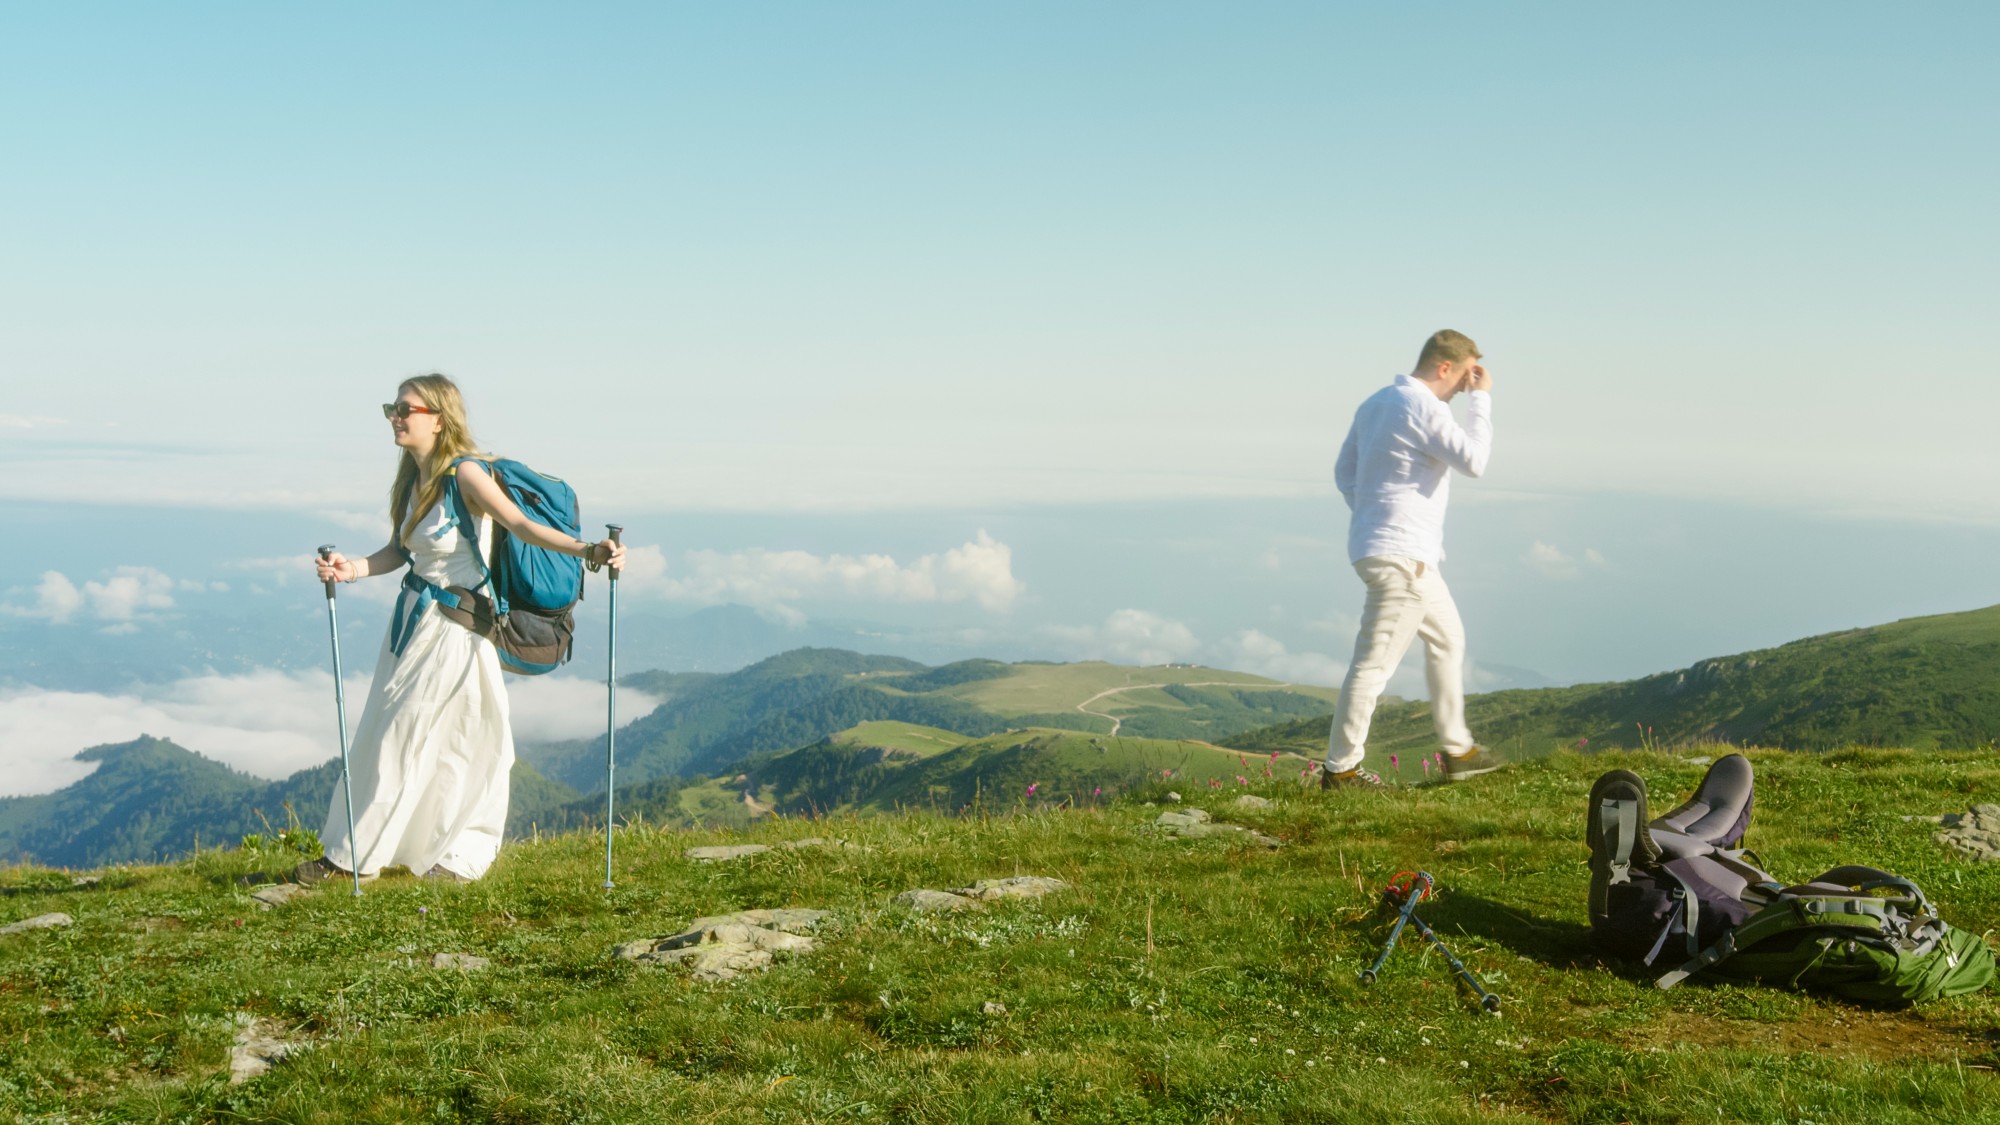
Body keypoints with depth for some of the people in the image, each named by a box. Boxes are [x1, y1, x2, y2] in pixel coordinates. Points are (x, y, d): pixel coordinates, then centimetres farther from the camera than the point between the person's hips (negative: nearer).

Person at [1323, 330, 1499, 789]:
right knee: (1375, 661, -7)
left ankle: (1458, 750, 29)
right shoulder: (1423, 407, -15)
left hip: (1411, 555, 11)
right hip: (1401, 555, -11)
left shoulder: (1376, 402, 15)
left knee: (1447, 638, 21)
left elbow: (1344, 471, 18)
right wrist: (1482, 400, -7)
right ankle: (1341, 767, -3)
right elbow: (1472, 460, -15)